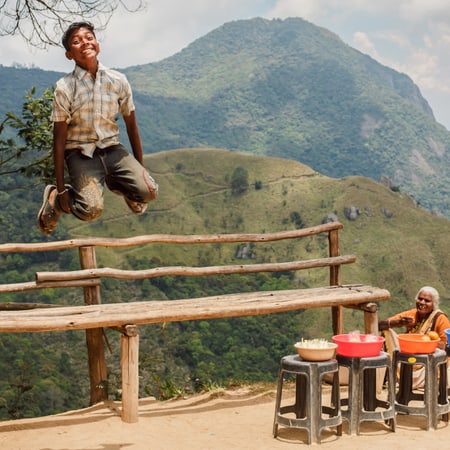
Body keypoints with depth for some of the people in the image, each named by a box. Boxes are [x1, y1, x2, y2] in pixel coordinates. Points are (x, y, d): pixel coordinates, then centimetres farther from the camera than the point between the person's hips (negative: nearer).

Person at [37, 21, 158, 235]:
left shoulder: (118, 81, -2)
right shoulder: (65, 87, -10)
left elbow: (131, 125, 8)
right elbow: (59, 139, -8)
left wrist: (140, 168, 11)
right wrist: (61, 188, -8)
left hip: (111, 148, 3)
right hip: (80, 153, -3)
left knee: (148, 191, -21)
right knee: (91, 209, -27)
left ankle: (115, 183, 14)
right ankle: (54, 197, 7)